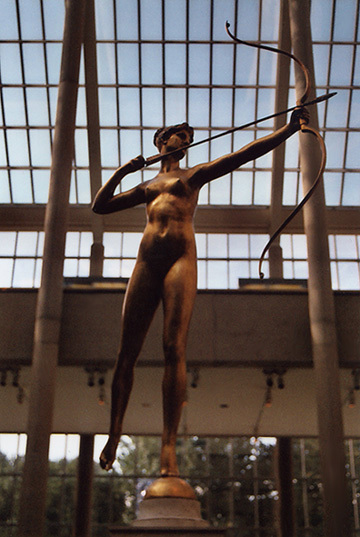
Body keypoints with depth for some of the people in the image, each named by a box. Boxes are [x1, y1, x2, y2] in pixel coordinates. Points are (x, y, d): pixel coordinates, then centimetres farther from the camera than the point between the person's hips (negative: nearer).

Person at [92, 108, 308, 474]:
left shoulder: (194, 175, 21)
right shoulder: (147, 186, 29)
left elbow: (245, 154, 12)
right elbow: (100, 206, 29)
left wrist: (289, 128, 4)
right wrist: (121, 172, 17)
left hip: (181, 259, -3)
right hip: (146, 262, 3)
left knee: (174, 348, -17)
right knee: (127, 352, -2)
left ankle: (168, 444, -22)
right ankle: (114, 434, 8)